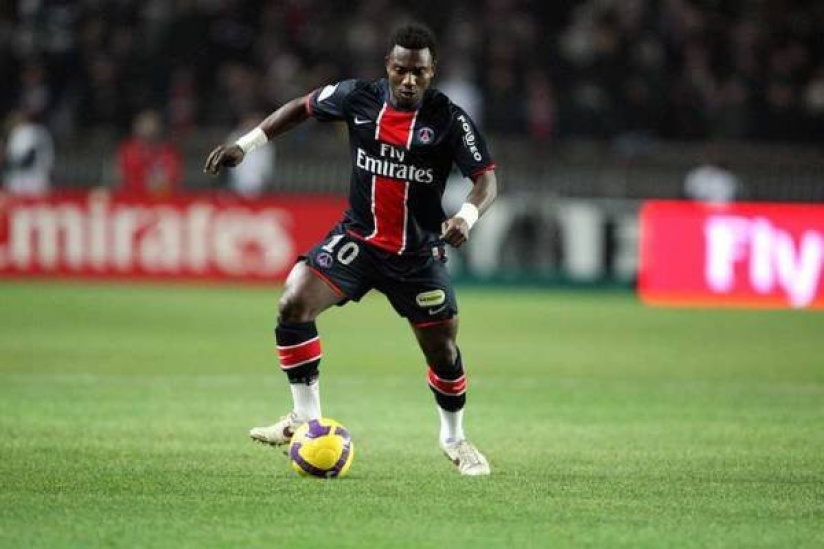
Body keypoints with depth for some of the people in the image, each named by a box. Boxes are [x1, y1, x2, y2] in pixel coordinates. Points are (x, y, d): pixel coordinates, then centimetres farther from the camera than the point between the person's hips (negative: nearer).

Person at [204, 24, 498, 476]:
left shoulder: (449, 119, -14)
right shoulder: (358, 97, -7)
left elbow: (486, 179, -16)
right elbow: (302, 107, 10)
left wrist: (467, 215, -38)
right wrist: (245, 145, 3)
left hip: (418, 253, -1)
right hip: (358, 237, 1)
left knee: (442, 350, 3)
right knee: (293, 305, -20)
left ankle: (454, 439, 32)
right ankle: (307, 419, -7)